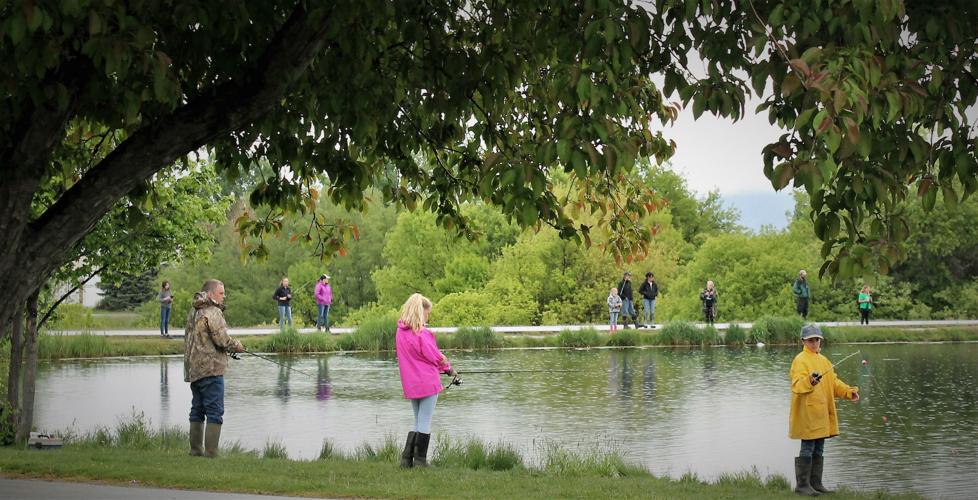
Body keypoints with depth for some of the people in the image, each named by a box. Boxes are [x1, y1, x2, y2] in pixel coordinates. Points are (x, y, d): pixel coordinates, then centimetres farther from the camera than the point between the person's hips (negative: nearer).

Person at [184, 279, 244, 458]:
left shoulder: (193, 312, 14)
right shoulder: (213, 312, -13)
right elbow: (222, 340, -18)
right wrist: (236, 346, 1)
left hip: (193, 368, 9)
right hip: (210, 369, -9)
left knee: (197, 410, 15)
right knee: (215, 413, -6)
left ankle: (196, 450, 19)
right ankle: (211, 454, -9)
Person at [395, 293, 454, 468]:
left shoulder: (400, 332, 6)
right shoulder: (422, 333, -17)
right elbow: (434, 356, -13)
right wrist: (448, 367, 7)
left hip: (410, 384, 7)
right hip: (428, 382, -7)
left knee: (418, 422, 18)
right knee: (425, 423, 2)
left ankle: (406, 459, 10)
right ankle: (420, 462, 7)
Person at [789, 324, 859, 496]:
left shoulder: (824, 360, 17)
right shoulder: (800, 360, -9)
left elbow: (834, 382, 20)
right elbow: (797, 385, -22)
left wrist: (849, 391, 8)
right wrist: (810, 381, -40)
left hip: (822, 414, 8)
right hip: (807, 413, -8)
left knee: (818, 450, 12)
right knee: (807, 449, -6)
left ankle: (816, 483, 18)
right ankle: (802, 485, -1)